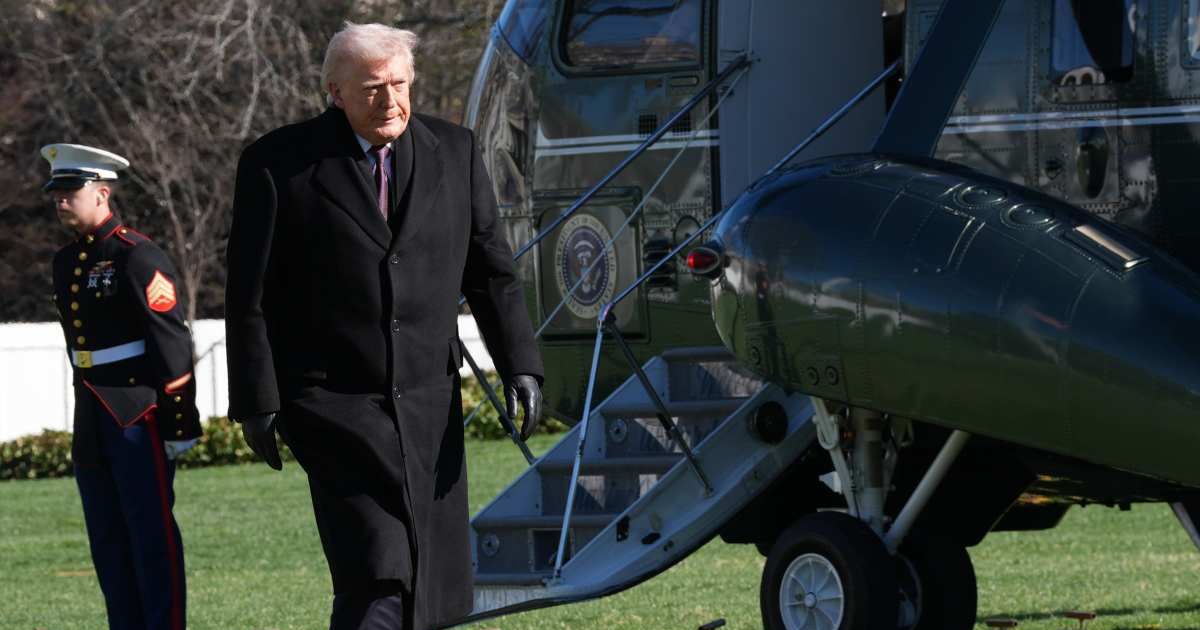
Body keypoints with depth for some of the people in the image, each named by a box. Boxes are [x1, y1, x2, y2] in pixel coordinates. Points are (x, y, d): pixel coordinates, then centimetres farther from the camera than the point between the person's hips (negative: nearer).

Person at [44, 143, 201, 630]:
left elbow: (172, 342, -14)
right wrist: (87, 414, 18)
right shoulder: (66, 263, 14)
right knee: (108, 541, 11)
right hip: (92, 421, 8)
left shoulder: (137, 257, -11)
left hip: (139, 414, -8)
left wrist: (180, 420, -16)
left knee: (152, 535, -4)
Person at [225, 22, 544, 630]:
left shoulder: (454, 151, 7)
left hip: (429, 407, 5)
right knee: (376, 579, -16)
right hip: (334, 409, -5)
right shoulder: (278, 163, -4)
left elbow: (491, 270, 12)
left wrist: (520, 365, 2)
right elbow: (248, 292, -2)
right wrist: (257, 400, -5)